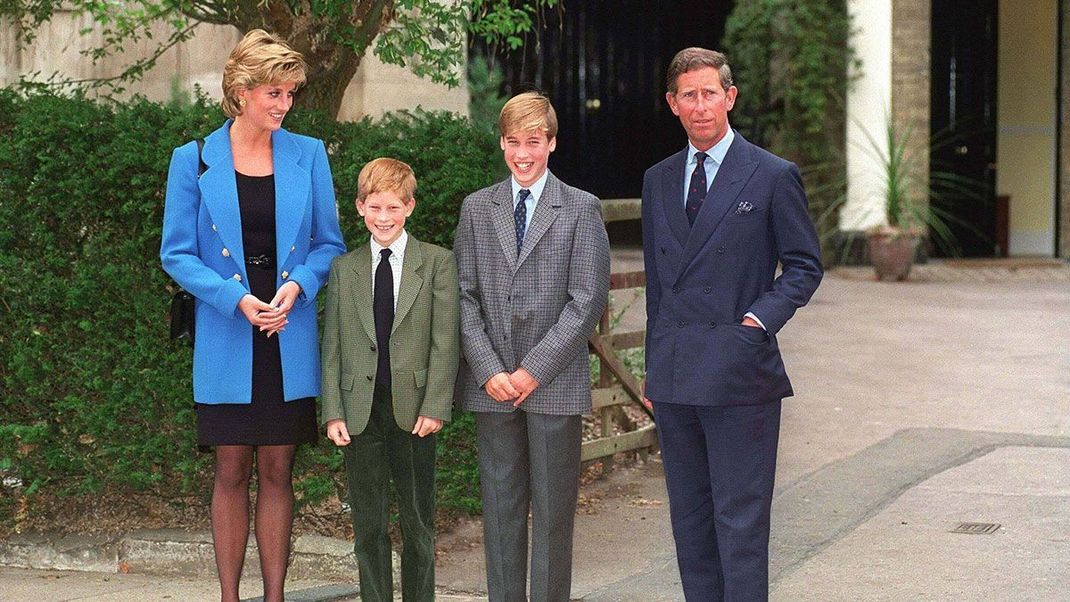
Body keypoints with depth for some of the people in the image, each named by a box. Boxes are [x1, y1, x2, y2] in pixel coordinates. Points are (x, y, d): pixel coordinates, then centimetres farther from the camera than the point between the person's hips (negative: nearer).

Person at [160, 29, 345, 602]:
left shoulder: (308, 155, 3)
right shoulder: (194, 161, -2)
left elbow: (329, 244, 8)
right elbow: (177, 254, -1)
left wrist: (297, 285, -12)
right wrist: (236, 298, -15)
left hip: (290, 339, 1)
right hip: (226, 340, -1)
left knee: (277, 472, 7)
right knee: (232, 473, 4)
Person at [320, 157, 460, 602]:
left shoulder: (438, 262, 2)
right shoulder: (343, 269, 9)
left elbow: (445, 342, -3)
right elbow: (333, 347, 7)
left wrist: (434, 407, -10)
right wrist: (333, 412, -1)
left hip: (414, 410, -2)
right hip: (360, 411, 2)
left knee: (418, 523, 8)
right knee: (368, 526, 6)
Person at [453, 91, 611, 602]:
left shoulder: (582, 209, 2)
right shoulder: (477, 208, 10)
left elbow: (587, 299, -4)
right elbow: (464, 295, 6)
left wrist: (534, 370, -10)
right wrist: (488, 369, -7)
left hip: (554, 383, -2)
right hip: (492, 385, 2)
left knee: (553, 510, 2)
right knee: (500, 507, 7)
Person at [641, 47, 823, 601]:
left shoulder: (773, 176, -1)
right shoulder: (658, 180, 14)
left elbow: (804, 265, 2)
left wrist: (760, 318, -13)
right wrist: (653, 365, 15)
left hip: (739, 373, -5)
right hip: (674, 378, 5)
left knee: (740, 520, -4)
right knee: (689, 517, 10)